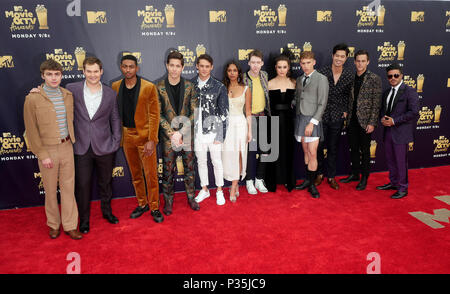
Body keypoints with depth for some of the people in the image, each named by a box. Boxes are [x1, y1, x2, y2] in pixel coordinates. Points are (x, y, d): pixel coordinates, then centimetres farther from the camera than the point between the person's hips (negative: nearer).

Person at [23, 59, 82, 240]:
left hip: (67, 147, 3)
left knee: (68, 187, 9)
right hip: (47, 150, -3)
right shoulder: (33, 99, -9)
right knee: (50, 190, 10)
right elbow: (31, 130, -9)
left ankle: (70, 225, 20)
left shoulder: (68, 95, 4)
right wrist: (42, 155, -11)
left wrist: (72, 141, 7)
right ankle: (53, 224, 29)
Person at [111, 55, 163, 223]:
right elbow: (115, 112, 11)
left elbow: (154, 115, -10)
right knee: (135, 174, 15)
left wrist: (152, 140, -15)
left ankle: (154, 208, 18)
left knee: (151, 175, 2)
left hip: (144, 136, -4)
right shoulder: (115, 86, 4)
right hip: (127, 136, 4)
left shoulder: (149, 87, -9)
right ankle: (142, 204, 31)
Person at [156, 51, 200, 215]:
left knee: (189, 166, 10)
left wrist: (182, 132, -11)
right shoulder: (159, 87, -3)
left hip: (186, 133, 1)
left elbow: (194, 112, -1)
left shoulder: (189, 86, 1)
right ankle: (168, 200, 19)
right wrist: (172, 133, -13)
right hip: (168, 134, -1)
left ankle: (191, 197, 25)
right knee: (168, 168, 5)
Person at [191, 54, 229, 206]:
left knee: (217, 162, 8)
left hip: (213, 130, -3)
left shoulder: (219, 87, -6)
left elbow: (224, 113, -4)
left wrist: (220, 135, -9)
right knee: (201, 161, 14)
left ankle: (219, 191, 24)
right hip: (197, 131, 3)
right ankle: (204, 190, 31)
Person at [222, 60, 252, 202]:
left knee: (238, 155, -5)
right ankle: (236, 185, 18)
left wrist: (250, 130, 1)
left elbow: (248, 112, 5)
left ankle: (233, 189, 3)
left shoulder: (245, 89, 3)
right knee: (228, 154, -1)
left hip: (240, 124, -1)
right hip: (226, 124, 1)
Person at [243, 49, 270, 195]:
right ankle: (249, 181, 14)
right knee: (251, 150, -1)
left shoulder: (265, 76, 5)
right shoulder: (243, 79, -9)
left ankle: (259, 179, 21)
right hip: (250, 118, -5)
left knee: (264, 149, 7)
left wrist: (268, 114, 14)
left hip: (263, 117, 5)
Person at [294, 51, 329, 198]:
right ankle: (308, 180, 19)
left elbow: (322, 104, -10)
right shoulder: (299, 79, 14)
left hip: (313, 119, -5)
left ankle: (311, 183, 5)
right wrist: (297, 118, 4)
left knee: (312, 153, -7)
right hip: (300, 118, 5)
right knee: (306, 152, 10)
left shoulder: (321, 79, -5)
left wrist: (312, 122, -17)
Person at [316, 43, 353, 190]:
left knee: (333, 148, 10)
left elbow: (347, 95, 10)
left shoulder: (349, 75, 0)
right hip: (321, 115, -1)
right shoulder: (322, 72, -6)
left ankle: (331, 176, 22)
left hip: (337, 117, 1)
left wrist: (345, 111, 2)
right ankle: (320, 174, 24)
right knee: (319, 146, 5)